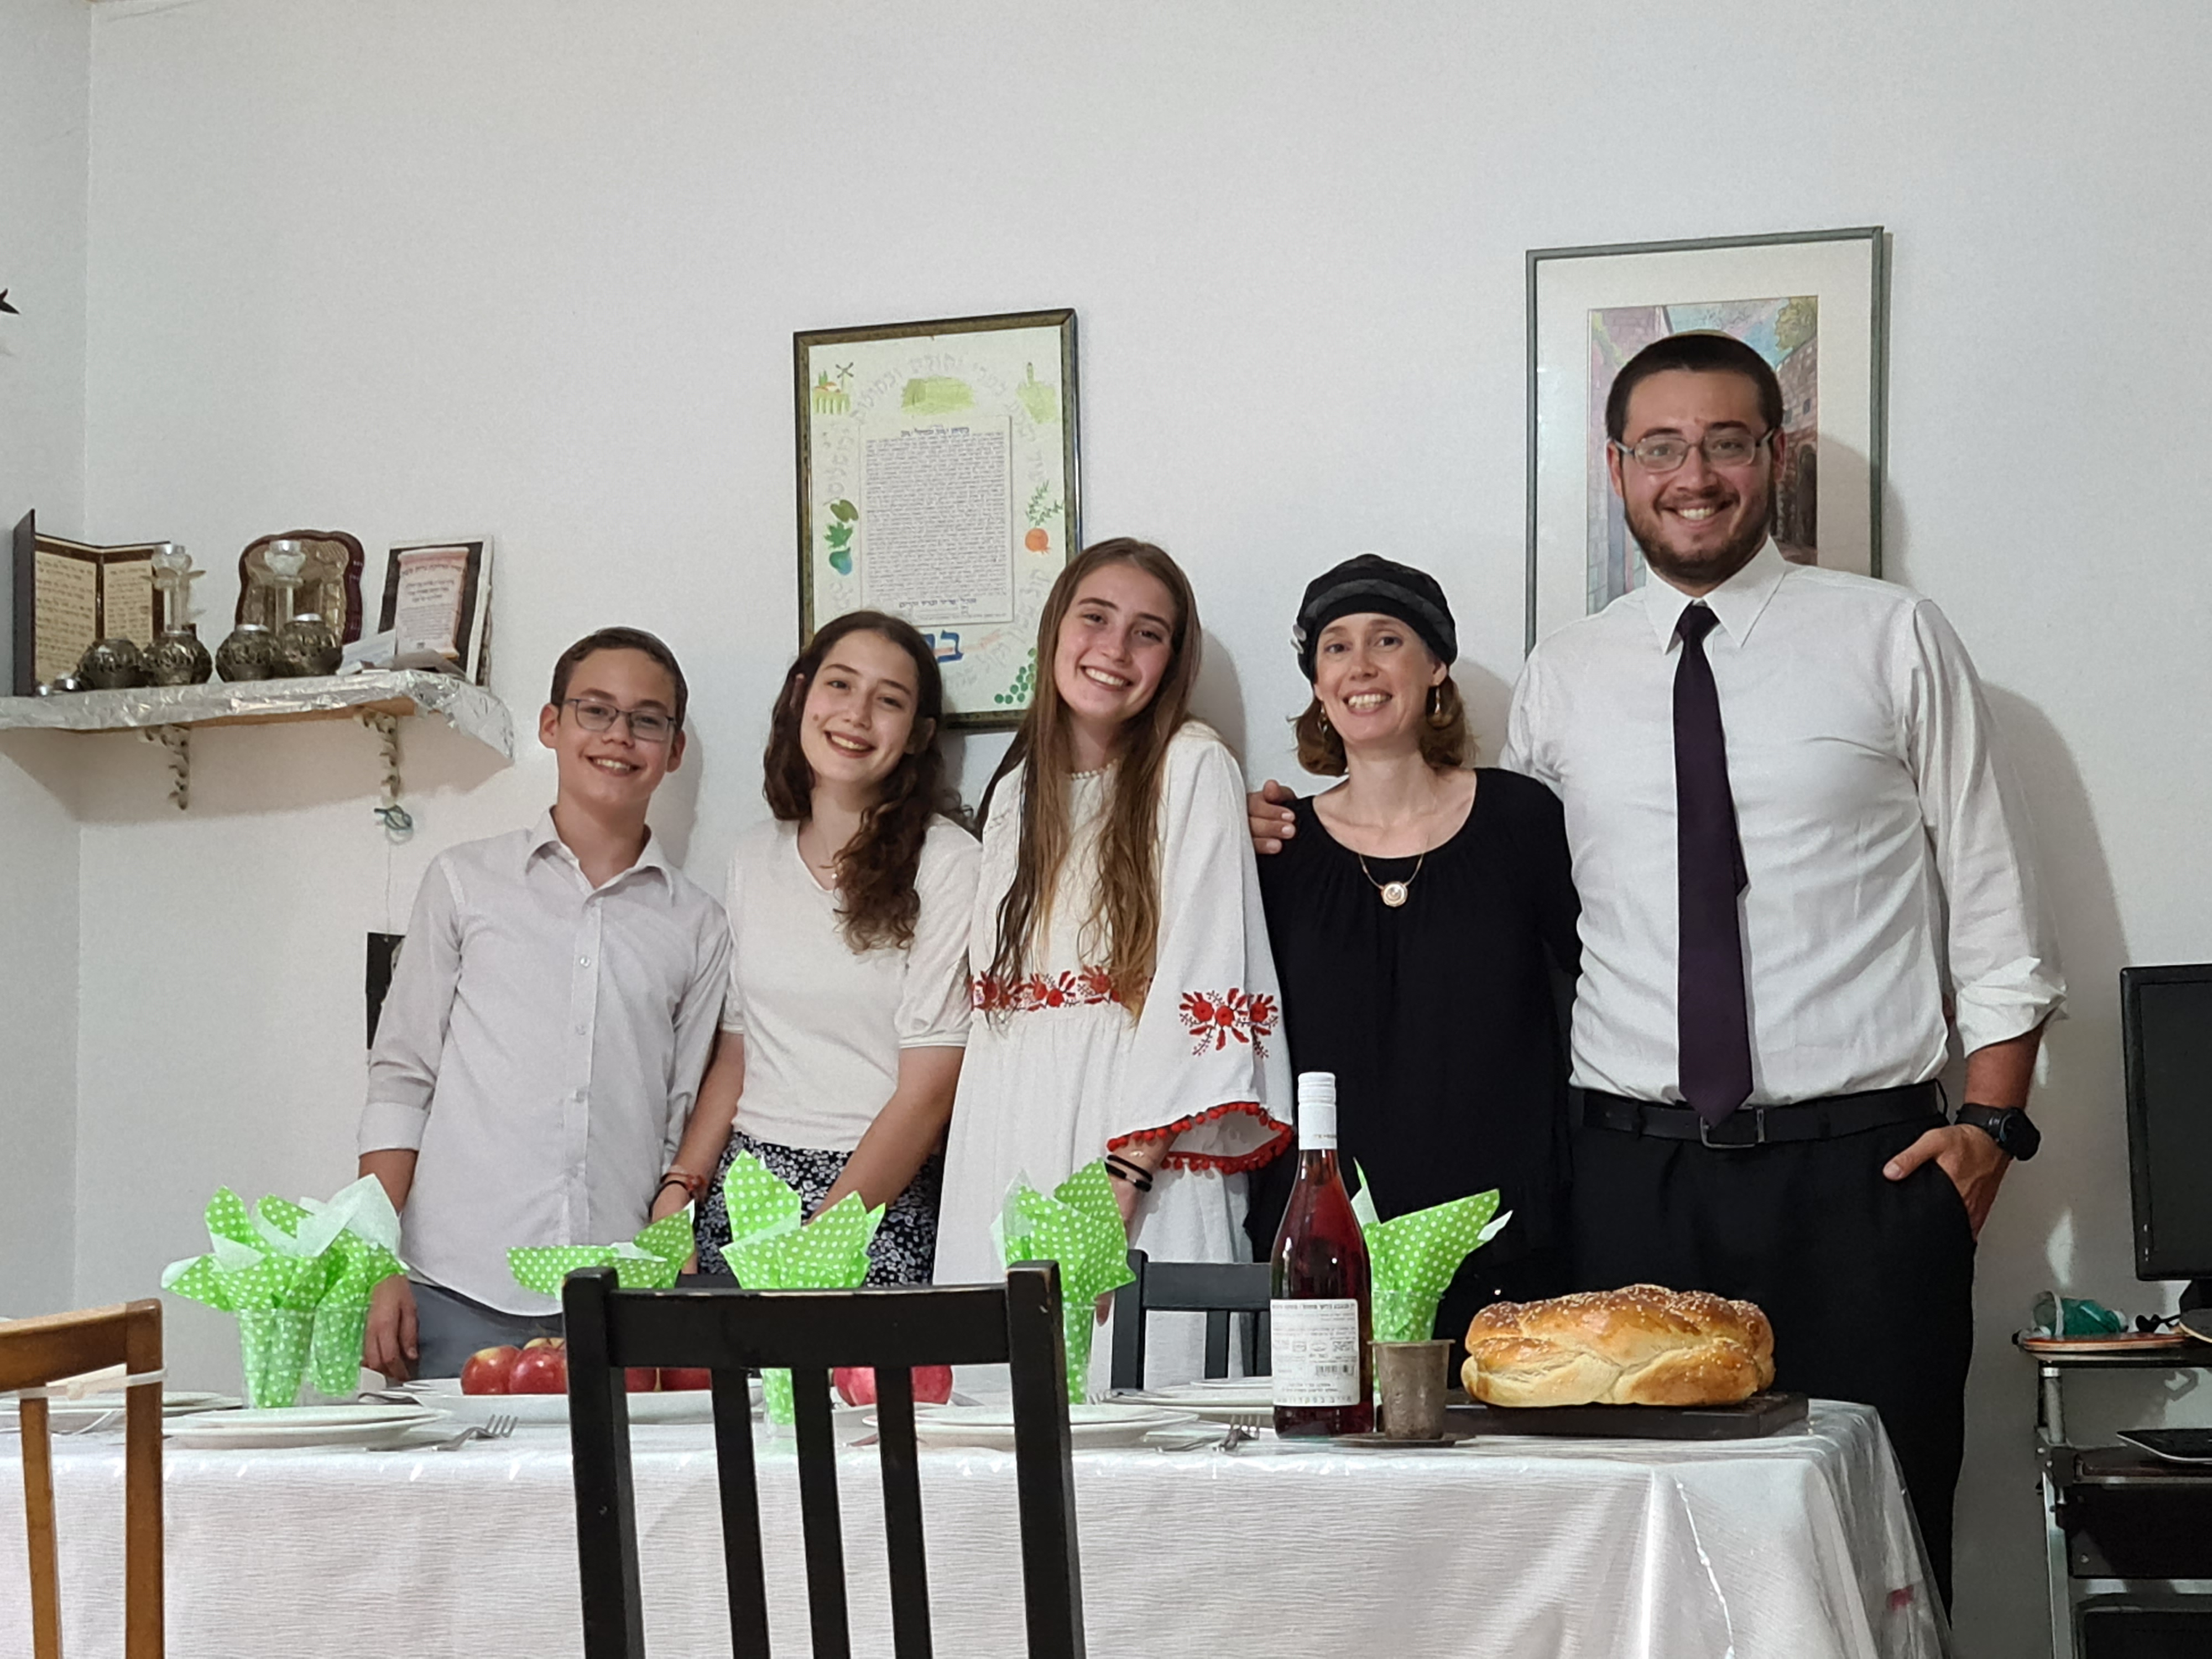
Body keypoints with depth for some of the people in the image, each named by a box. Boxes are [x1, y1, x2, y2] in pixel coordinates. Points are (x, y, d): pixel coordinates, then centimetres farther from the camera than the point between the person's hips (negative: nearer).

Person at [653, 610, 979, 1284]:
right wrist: (678, 1191, 1)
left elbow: (929, 1088, -10)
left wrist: (815, 1242, -15)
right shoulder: (755, 856, 11)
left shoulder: (947, 863, -7)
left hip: (882, 1204, -4)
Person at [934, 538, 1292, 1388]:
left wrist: (1123, 1173, -16)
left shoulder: (1194, 767, -1)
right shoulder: (1018, 789, 17)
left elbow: (1200, 981, -9)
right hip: (1006, 1156, 5)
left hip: (1142, 1158, -5)